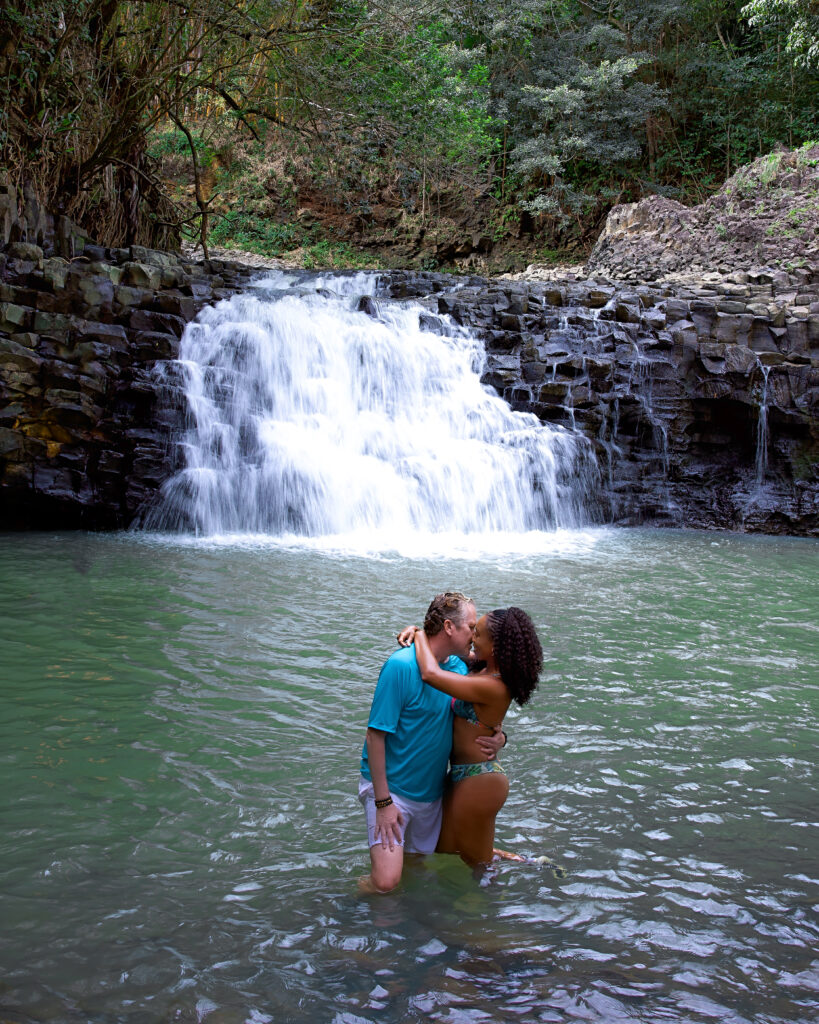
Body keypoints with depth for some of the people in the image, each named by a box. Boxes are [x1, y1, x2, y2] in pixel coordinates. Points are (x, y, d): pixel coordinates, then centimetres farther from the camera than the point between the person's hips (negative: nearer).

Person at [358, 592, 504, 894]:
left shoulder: (459, 667, 3)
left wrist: (499, 738, -9)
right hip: (391, 788, -7)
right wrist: (383, 802, -21)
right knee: (386, 881, -17)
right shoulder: (401, 665, -19)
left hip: (431, 790, 7)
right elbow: (376, 735, -19)